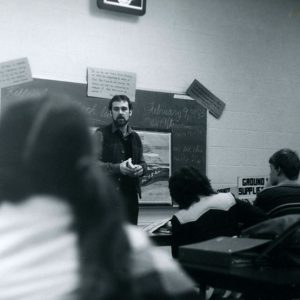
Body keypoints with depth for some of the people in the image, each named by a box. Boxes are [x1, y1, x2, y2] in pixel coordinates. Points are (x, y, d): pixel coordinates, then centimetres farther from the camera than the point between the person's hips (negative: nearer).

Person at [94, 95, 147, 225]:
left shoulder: (135, 137, 17)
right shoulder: (102, 134, -1)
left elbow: (143, 163, 23)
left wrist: (141, 168, -2)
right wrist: (118, 168, -22)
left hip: (131, 194, 5)